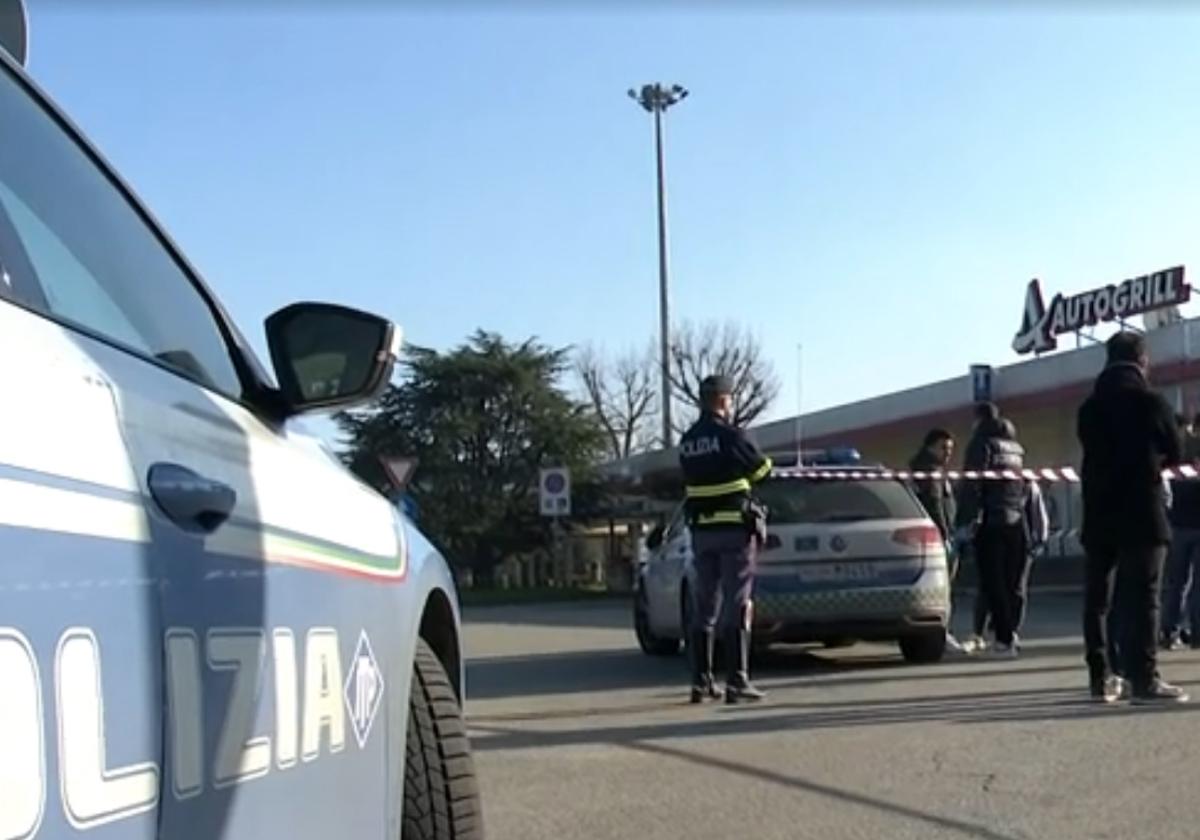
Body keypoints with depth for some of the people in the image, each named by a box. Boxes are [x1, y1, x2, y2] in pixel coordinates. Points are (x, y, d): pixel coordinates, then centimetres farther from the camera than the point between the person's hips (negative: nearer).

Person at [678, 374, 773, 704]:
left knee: (704, 606, 11)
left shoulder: (687, 441, 9)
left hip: (702, 529, 6)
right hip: (735, 528, -6)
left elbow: (694, 477, 11)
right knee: (736, 606, -4)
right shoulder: (728, 434, -11)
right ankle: (737, 681, -7)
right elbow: (761, 469, -3)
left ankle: (701, 681, 12)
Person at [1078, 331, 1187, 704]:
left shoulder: (1089, 406, 10)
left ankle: (1101, 678, 11)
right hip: (1141, 514, -5)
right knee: (1141, 597, -5)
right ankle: (1143, 679, -8)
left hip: (1099, 515, 5)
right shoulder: (1151, 402, -6)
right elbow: (1175, 454, 4)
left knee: (1097, 598, 8)